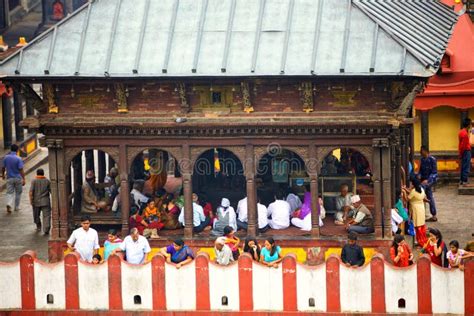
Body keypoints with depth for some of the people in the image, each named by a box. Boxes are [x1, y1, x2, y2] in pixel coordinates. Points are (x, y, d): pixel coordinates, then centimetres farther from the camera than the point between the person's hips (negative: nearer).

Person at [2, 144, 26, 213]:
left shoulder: (6, 157, -3)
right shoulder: (18, 159, -15)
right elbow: (21, 170, -17)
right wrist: (23, 179, -15)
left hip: (9, 178, 2)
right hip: (18, 178, -2)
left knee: (10, 193, 5)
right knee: (18, 193, 14)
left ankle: (9, 204, -20)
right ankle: (16, 207, 21)